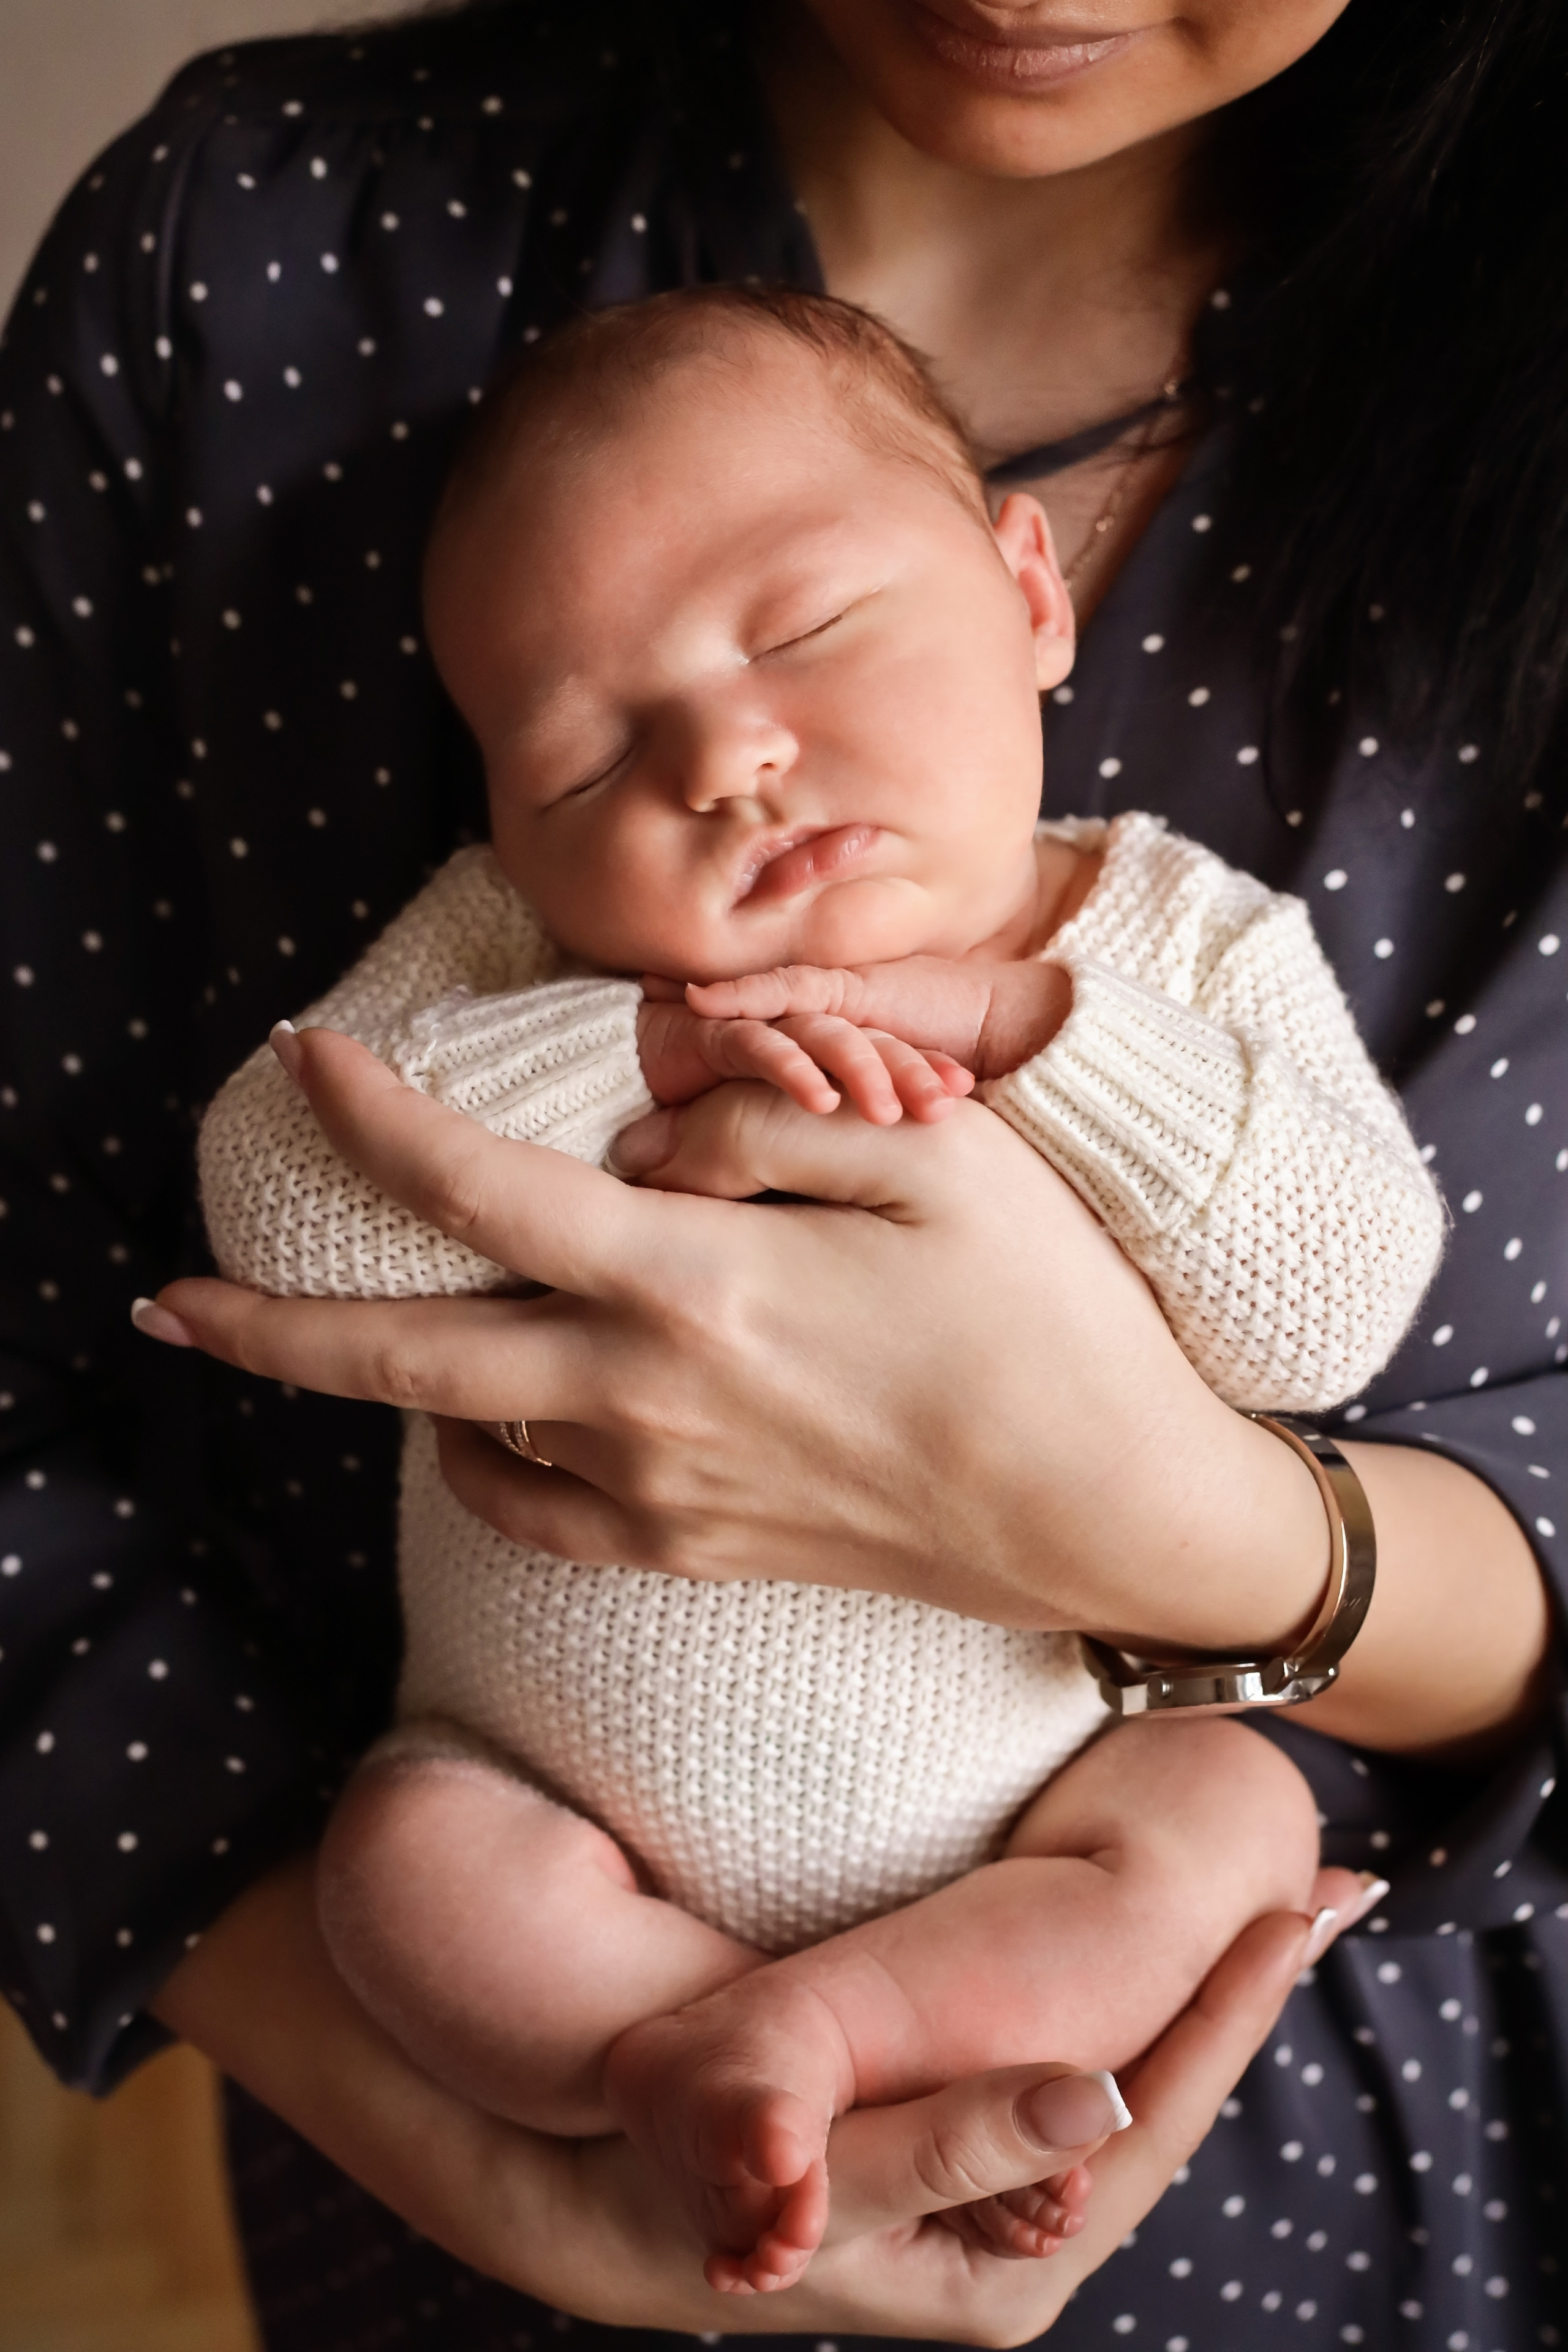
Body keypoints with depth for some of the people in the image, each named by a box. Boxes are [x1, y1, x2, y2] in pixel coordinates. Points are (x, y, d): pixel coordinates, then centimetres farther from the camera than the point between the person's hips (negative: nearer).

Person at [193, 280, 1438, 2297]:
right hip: (566, 1809, 0)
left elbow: (1342, 1307, -23)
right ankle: (918, 2093, -12)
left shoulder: (1193, 948, -11)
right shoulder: (513, 953, -12)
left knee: (1239, 1815, -19)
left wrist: (1026, 1020, -31)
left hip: (1026, 1803, 0)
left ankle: (761, 2043, -13)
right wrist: (648, 1045, -36)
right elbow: (277, 1207, -26)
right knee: (408, 1859, -21)